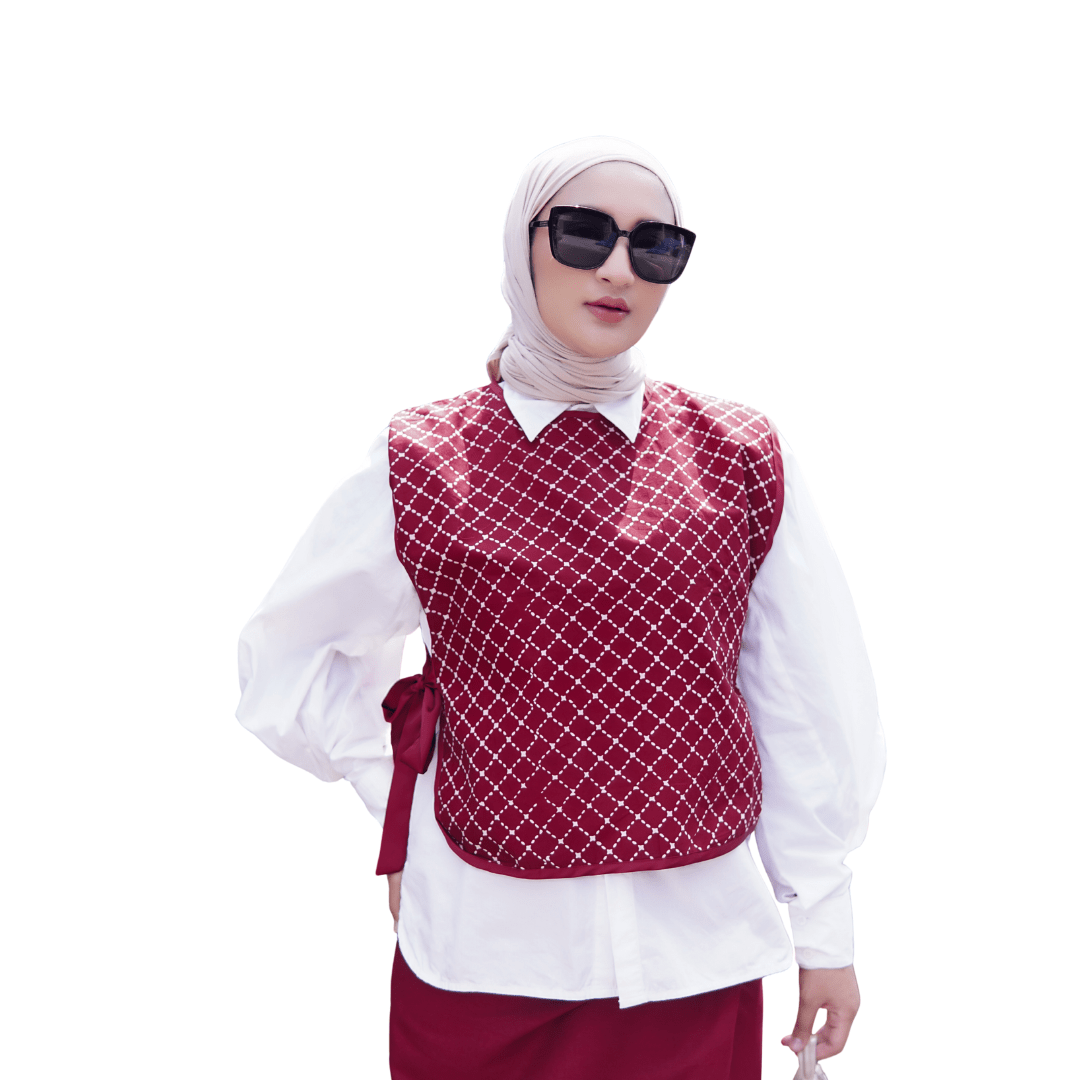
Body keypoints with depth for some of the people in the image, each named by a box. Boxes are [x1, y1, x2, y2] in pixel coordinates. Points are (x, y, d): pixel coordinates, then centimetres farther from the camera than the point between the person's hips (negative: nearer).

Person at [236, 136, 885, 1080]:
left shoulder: (743, 461, -1)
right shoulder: (421, 468, -4)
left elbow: (810, 710, 1)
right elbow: (288, 657, 8)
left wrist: (827, 927, 4)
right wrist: (400, 791, 2)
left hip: (700, 954, 1)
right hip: (482, 956, -1)